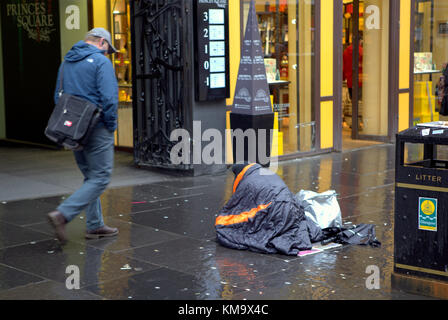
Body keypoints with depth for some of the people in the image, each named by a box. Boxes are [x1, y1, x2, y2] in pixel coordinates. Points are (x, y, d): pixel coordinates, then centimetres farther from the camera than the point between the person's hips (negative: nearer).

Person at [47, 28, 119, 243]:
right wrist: (111, 126, -7)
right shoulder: (101, 61, -10)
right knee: (100, 178, -4)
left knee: (90, 176, 16)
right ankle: (62, 214, -17)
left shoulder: (66, 62, 14)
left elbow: (58, 96, 18)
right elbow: (109, 98, -18)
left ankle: (95, 226, 18)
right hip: (96, 129, -8)